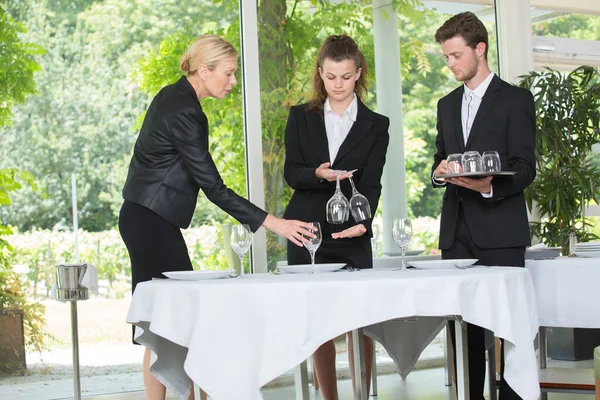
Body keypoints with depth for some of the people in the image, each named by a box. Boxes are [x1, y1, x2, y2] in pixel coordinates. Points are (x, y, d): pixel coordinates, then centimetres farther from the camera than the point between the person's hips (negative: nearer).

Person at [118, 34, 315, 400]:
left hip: (149, 218, 10)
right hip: (151, 222, -10)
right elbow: (212, 186, -22)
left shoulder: (174, 97, 11)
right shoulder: (184, 112, -19)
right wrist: (272, 223, -22)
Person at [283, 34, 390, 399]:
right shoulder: (301, 117, 9)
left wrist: (363, 221, -22)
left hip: (352, 234, -1)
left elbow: (371, 183, -3)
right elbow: (290, 172, 2)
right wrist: (318, 174, -20)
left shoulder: (375, 125, 6)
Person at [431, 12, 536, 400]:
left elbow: (525, 168, -7)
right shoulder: (447, 105, 19)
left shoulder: (515, 99, 0)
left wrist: (490, 187, -26)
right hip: (457, 231, 5)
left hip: (500, 230, -5)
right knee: (463, 324, 5)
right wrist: (440, 172, -2)